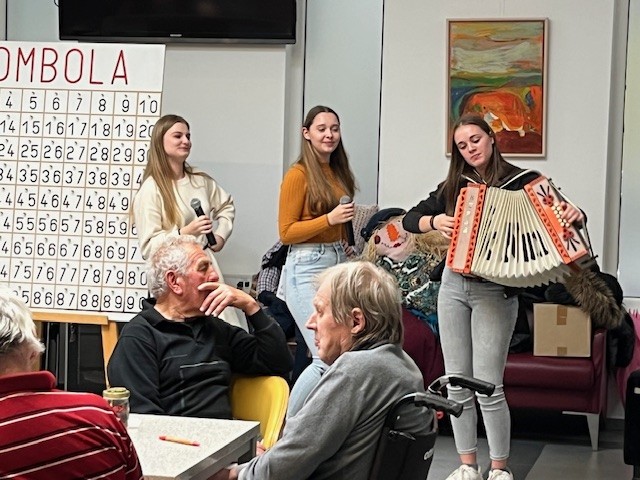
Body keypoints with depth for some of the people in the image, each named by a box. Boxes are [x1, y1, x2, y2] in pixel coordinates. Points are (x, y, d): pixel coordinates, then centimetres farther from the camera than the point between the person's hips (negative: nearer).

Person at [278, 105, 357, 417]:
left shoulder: (339, 173, 14)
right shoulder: (298, 175, -7)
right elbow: (286, 233, -9)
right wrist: (329, 219, -17)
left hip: (338, 263, 7)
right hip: (307, 266, -7)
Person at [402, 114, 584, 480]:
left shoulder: (522, 181, -3)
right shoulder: (454, 186, 8)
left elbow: (558, 211, -2)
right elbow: (410, 219, 12)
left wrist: (574, 213, -25)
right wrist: (434, 221, -9)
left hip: (495, 292, -4)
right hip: (453, 287, 4)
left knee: (488, 386, -8)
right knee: (457, 384, 6)